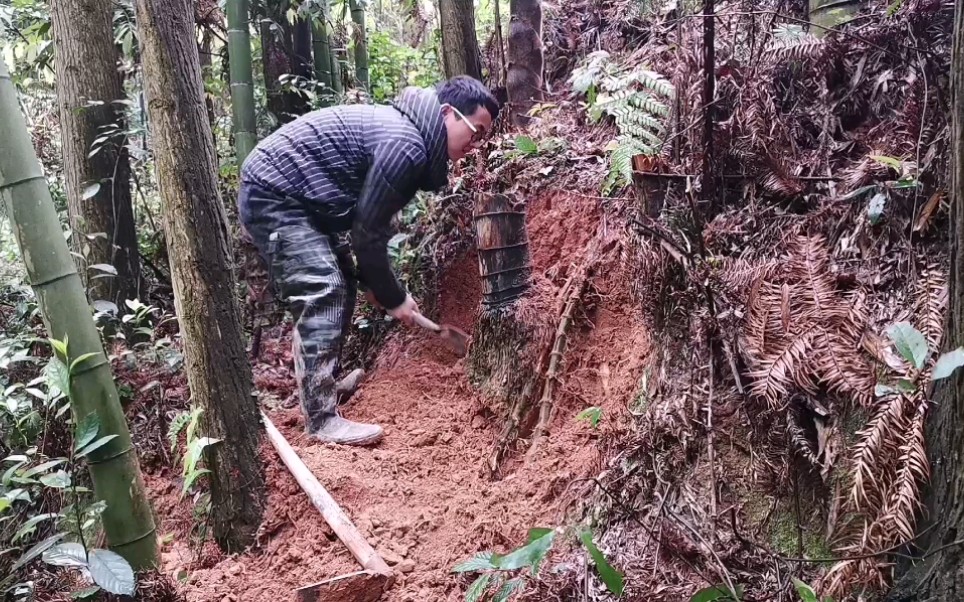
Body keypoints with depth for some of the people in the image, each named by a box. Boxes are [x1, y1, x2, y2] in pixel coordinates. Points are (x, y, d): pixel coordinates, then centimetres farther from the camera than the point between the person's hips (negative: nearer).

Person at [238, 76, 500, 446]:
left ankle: (324, 381, 32)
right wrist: (393, 297, -7)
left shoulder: (401, 129, 11)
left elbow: (367, 220, 15)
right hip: (273, 195, -11)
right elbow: (368, 230, -18)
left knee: (340, 287, 17)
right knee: (322, 293, -18)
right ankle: (322, 419, -16)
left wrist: (371, 282, 15)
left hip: (297, 198, 11)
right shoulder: (405, 145, -22)